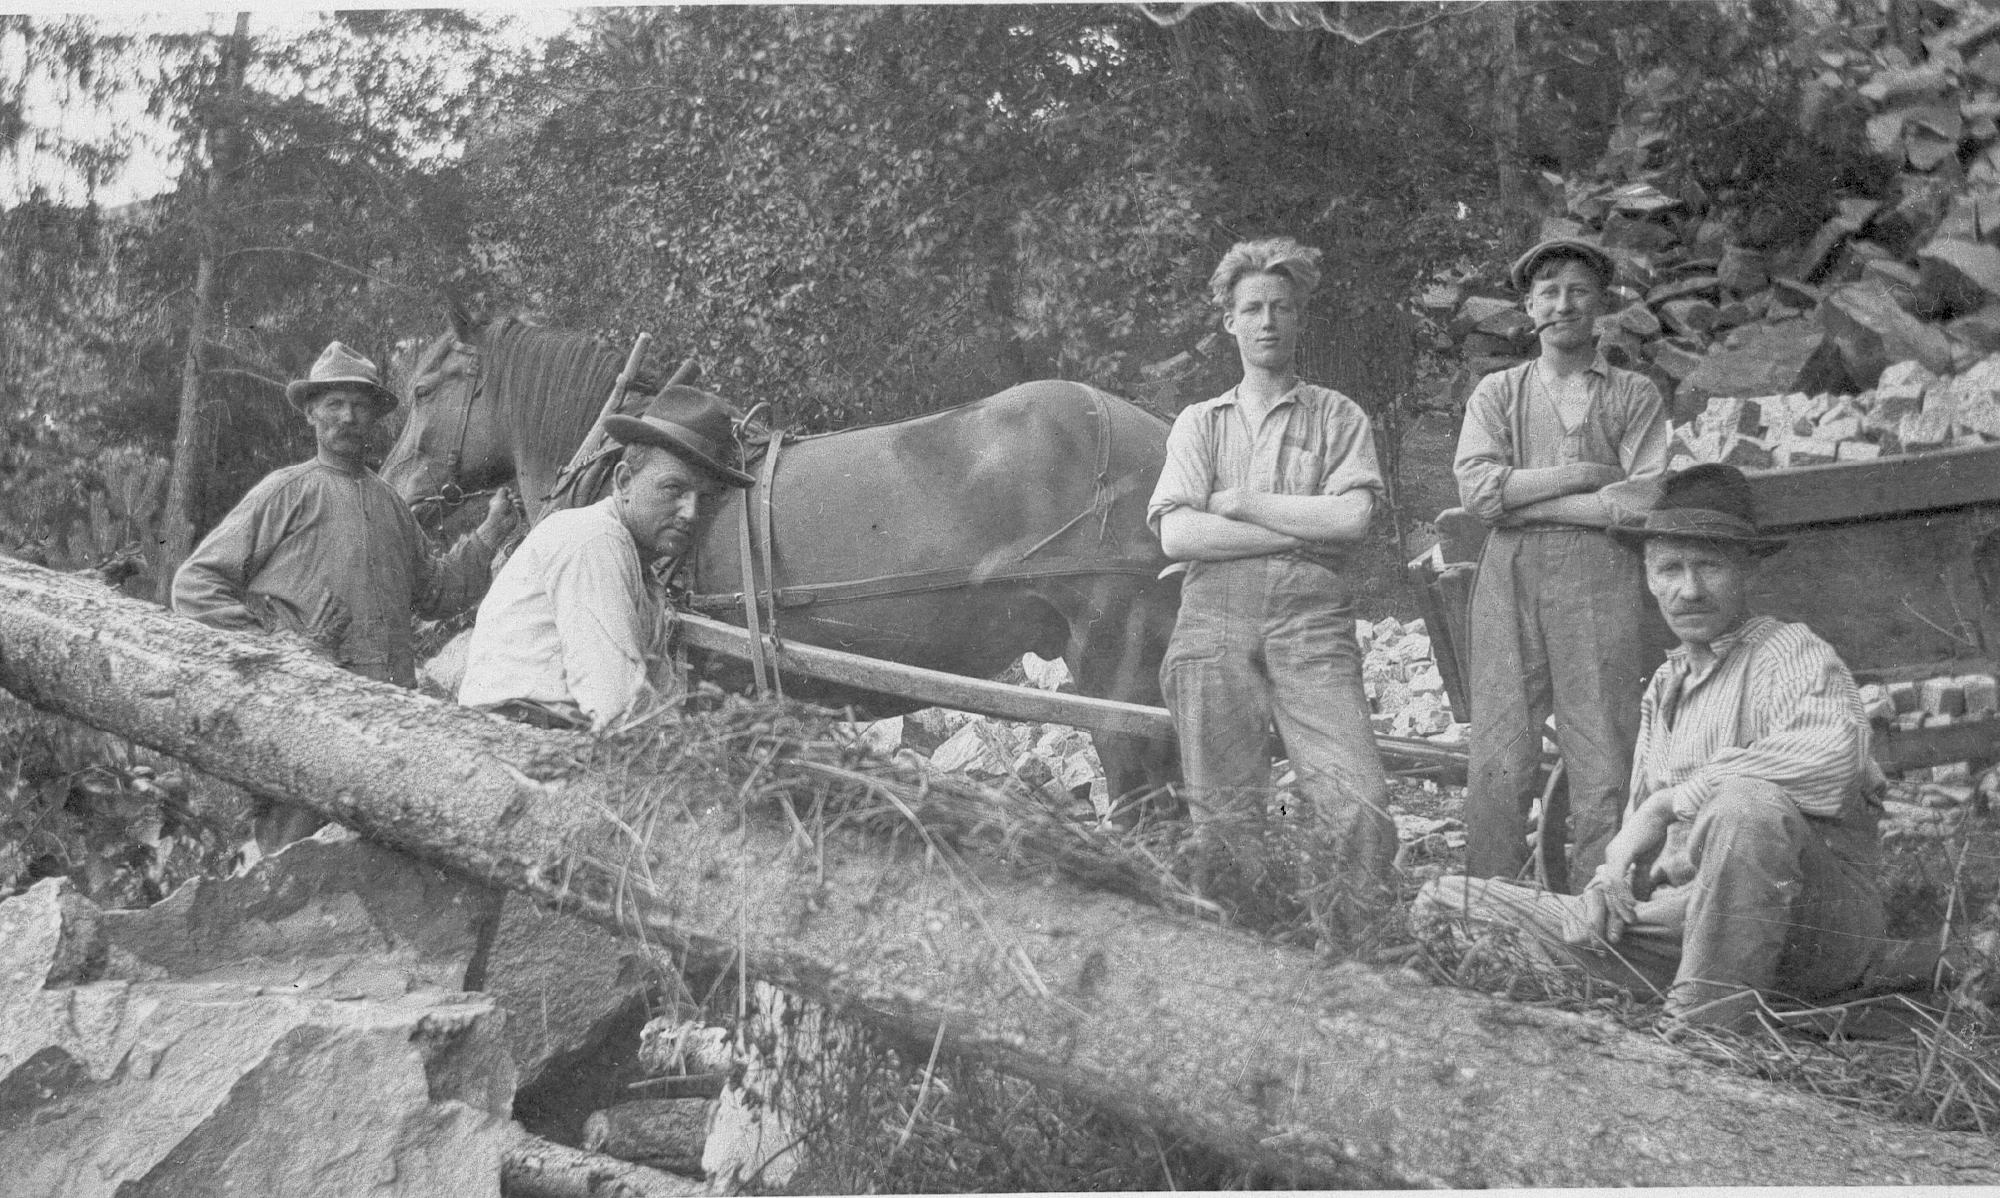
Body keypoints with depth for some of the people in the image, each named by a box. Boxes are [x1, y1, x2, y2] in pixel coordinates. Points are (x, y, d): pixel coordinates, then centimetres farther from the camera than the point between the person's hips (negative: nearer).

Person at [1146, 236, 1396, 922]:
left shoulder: (1338, 417, 14)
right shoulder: (1199, 423, 17)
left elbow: (1351, 517, -3)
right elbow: (1175, 534, 0)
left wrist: (1239, 504, -1)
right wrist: (1305, 531, -4)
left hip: (1311, 622, -1)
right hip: (1214, 623, 1)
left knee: (1359, 806, -15)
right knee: (1222, 819, -2)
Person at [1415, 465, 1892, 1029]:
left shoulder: (1789, 653, -8)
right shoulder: (1664, 685, 18)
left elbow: (1834, 749, -31)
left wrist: (1667, 802, -25)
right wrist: (1613, 879, 1)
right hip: (1684, 923, 7)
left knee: (1746, 802, -40)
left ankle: (1703, 1025, -28)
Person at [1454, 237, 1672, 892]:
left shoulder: (1635, 396, 11)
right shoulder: (1497, 392, 15)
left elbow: (1645, 500, -3)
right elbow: (1477, 489, -1)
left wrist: (1527, 500, -4)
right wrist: (1582, 473, -6)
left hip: (1602, 578, -1)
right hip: (1510, 578, 1)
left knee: (1603, 759, -3)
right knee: (1498, 759, -2)